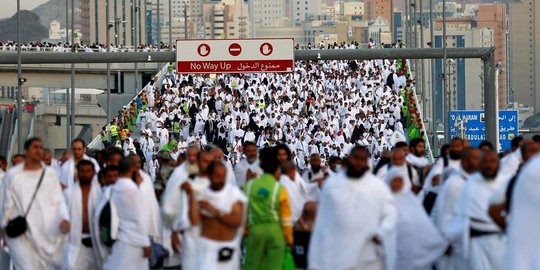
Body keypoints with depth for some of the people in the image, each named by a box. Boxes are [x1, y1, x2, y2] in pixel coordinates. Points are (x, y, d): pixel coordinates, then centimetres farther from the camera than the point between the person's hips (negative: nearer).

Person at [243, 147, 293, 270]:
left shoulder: (248, 186, 0)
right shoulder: (279, 189, -6)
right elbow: (286, 217, -2)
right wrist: (289, 237, 9)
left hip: (255, 229, 2)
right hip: (275, 229, -2)